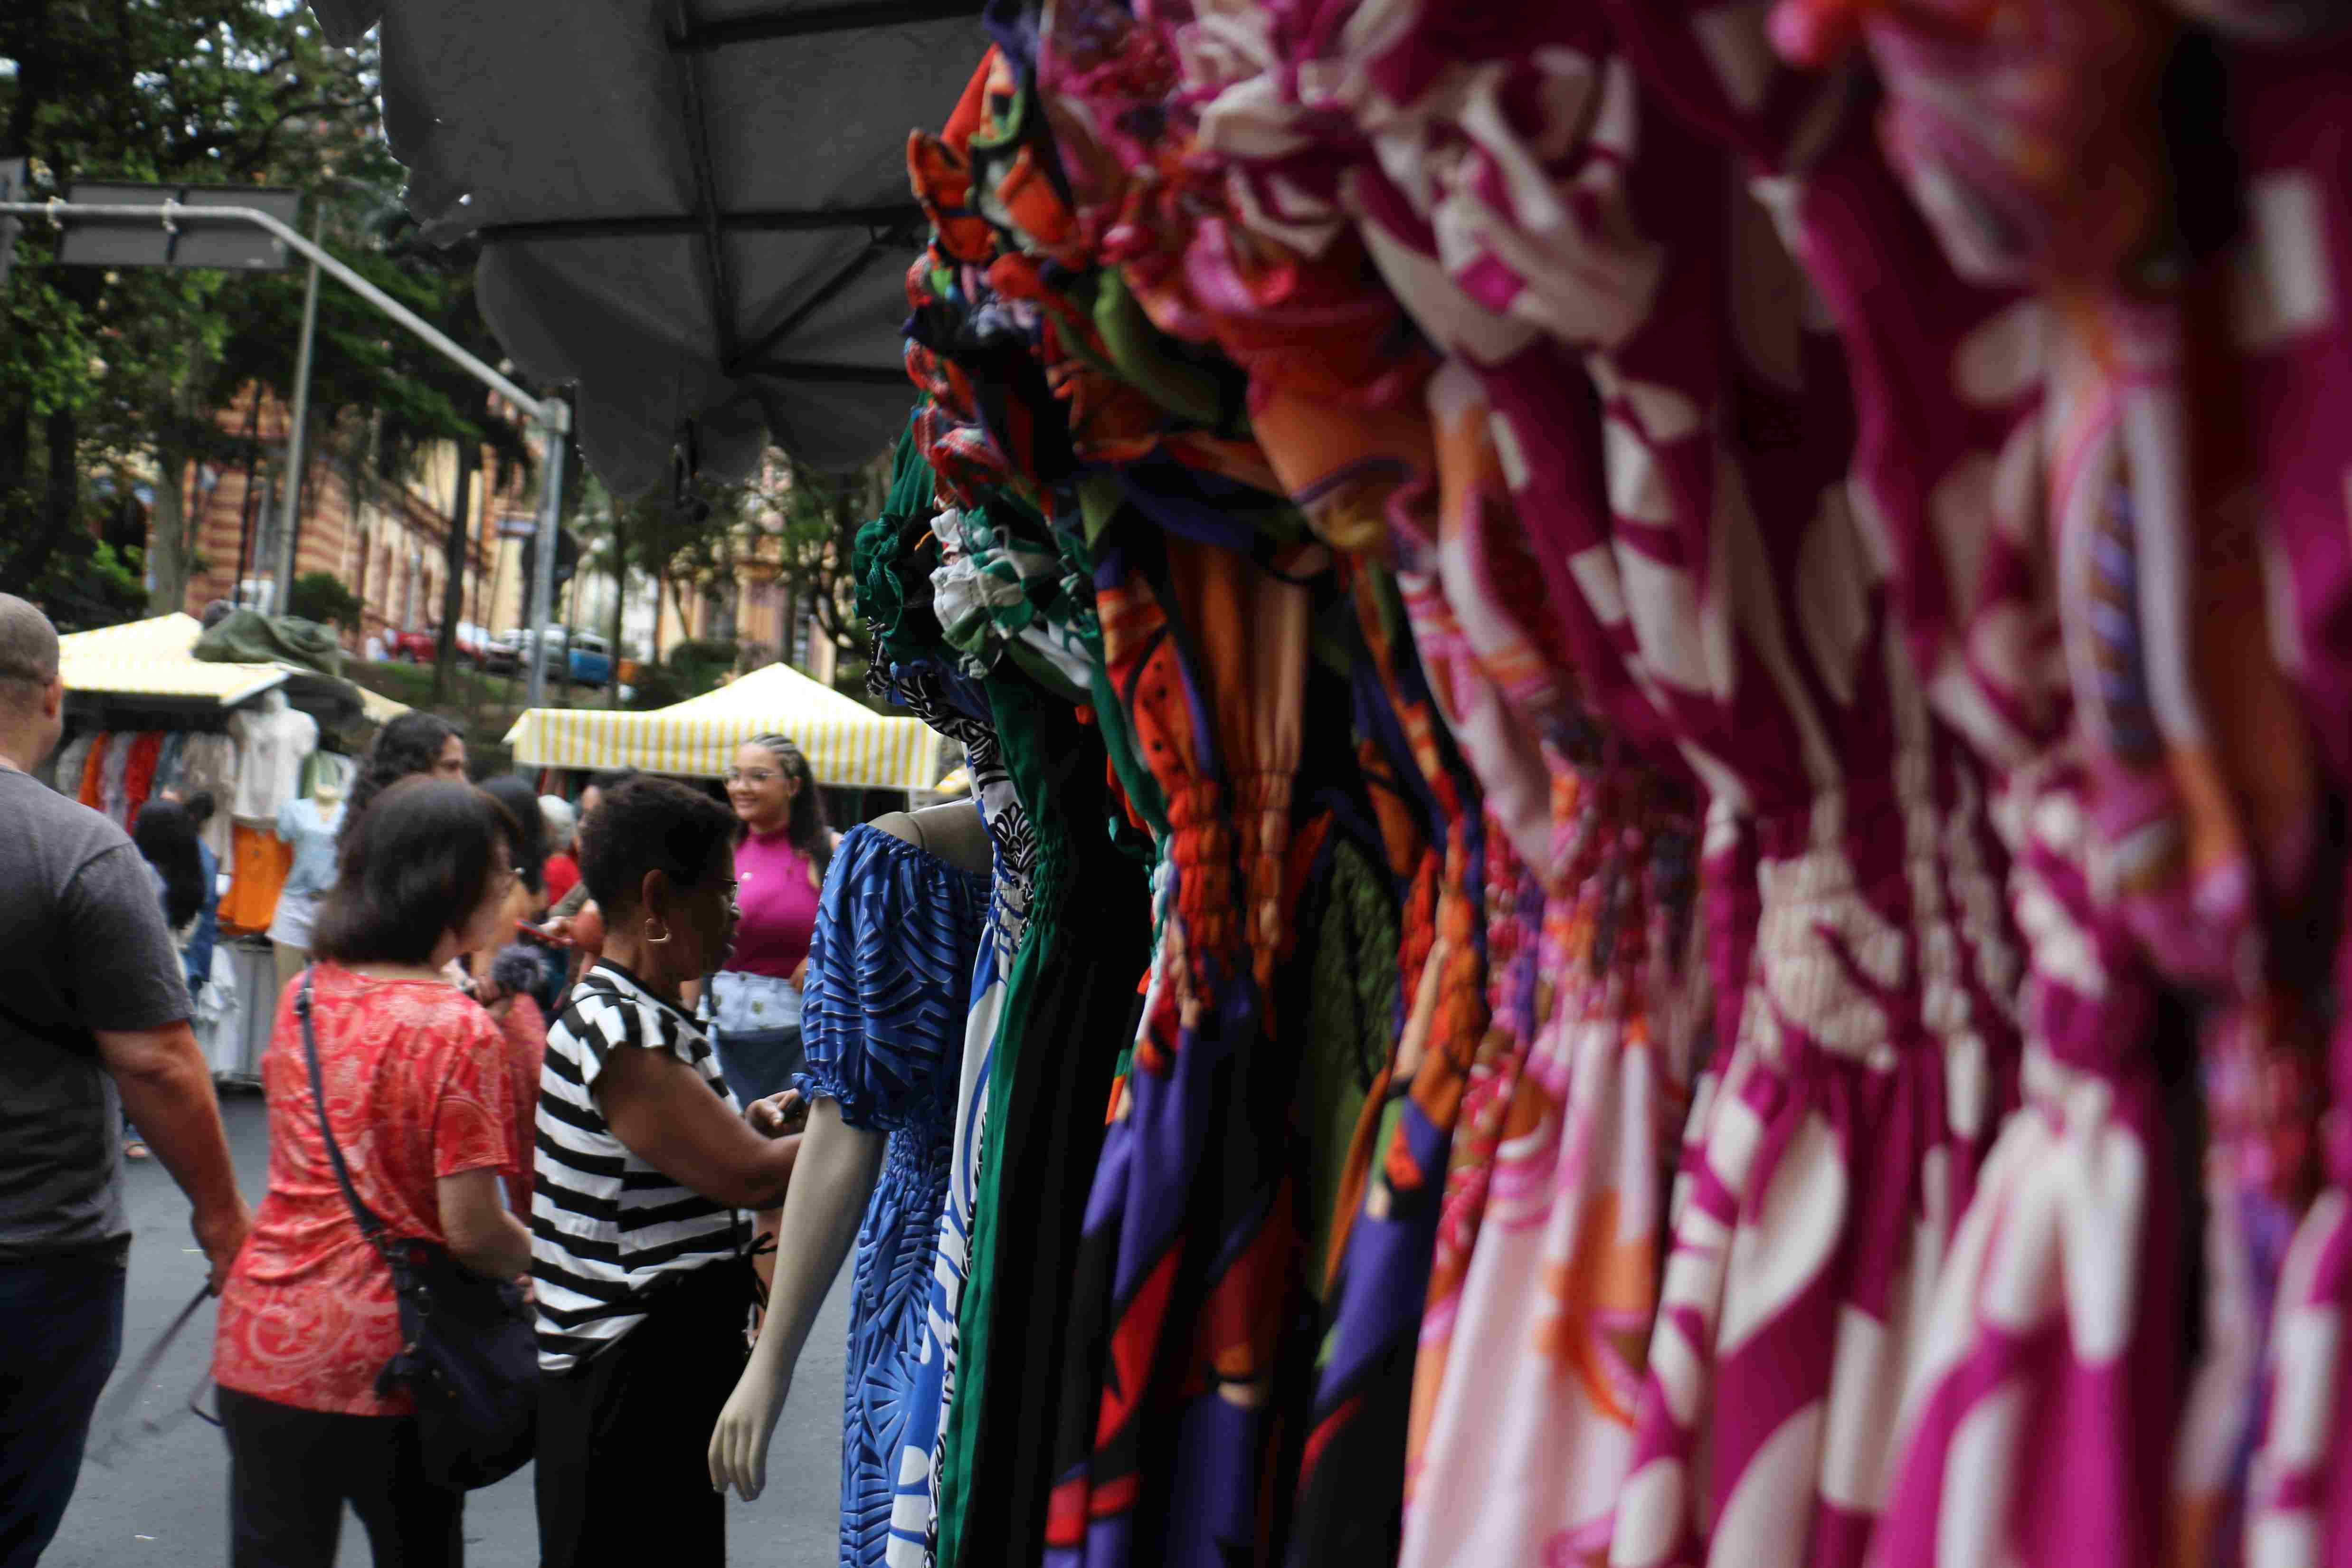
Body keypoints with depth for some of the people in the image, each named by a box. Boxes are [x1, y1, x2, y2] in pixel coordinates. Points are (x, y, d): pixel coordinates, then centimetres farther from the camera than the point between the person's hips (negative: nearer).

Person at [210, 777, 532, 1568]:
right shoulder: (459, 1030, -18)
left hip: (263, 1342, 5)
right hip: (385, 1357, -5)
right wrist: (544, 1259, 0)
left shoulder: (303, 997, 2)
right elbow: (471, 1229, -17)